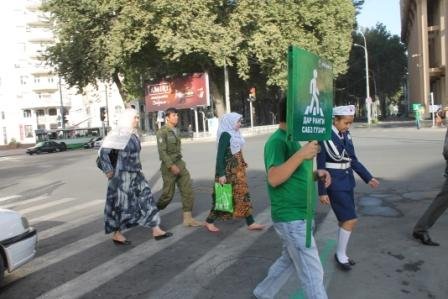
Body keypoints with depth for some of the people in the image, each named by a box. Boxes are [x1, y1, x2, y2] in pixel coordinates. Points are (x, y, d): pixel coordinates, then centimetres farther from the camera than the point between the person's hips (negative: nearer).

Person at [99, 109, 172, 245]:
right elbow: (103, 151, -17)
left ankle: (156, 230, 11)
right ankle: (116, 235, 21)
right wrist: (108, 171, -15)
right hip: (122, 175, -8)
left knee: (146, 199, 6)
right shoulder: (119, 134, -17)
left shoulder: (133, 134, 8)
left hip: (135, 174, 8)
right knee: (121, 205, 4)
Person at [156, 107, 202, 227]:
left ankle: (188, 218, 0)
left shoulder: (175, 131, 12)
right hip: (169, 165, -7)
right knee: (168, 194, 1)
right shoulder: (162, 132, -12)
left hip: (180, 163, 7)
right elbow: (162, 151, -19)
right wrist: (171, 166, -26)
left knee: (188, 190, -3)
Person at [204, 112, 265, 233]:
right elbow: (220, 155, -19)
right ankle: (209, 221, 16)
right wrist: (221, 174, -22)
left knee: (243, 194, 10)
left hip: (237, 170, 9)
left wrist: (242, 166, 18)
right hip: (228, 171, -9)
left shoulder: (234, 134, 10)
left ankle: (250, 223, 17)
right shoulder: (225, 135, -16)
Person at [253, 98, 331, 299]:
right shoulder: (277, 141, -19)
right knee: (312, 273, 1)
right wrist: (300, 155, -36)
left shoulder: (291, 139, 12)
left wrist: (316, 173, 2)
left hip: (298, 215, 10)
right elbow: (274, 178, -29)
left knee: (288, 261, 23)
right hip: (291, 218, -10)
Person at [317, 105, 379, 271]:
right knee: (351, 220, -8)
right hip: (334, 183, -7)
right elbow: (321, 166, -13)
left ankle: (341, 253, 29)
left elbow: (353, 160, 12)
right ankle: (341, 253, 11)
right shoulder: (324, 137, -16)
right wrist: (322, 192, -13)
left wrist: (368, 178, 7)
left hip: (347, 181, 7)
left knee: (344, 220, 14)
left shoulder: (346, 136, 4)